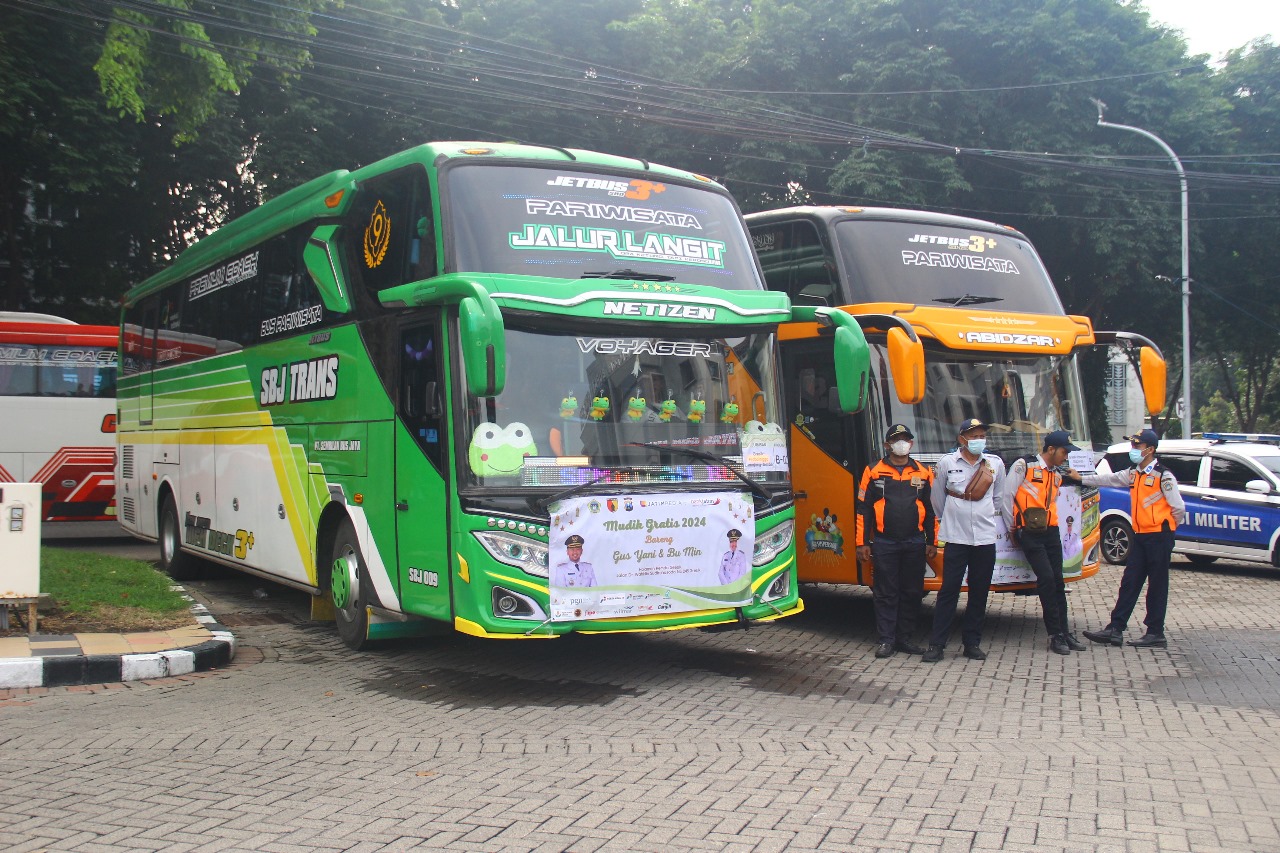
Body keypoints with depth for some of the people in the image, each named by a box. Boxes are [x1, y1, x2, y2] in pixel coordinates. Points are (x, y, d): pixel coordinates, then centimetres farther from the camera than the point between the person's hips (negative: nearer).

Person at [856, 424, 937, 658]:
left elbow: (931, 510, 12)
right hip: (885, 544, -2)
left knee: (912, 592, 6)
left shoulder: (923, 473, 9)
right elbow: (863, 509, 2)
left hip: (915, 544, 2)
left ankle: (905, 638, 16)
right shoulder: (874, 472, 3)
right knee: (886, 593, 1)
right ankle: (887, 639, 8)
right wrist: (862, 543, -2)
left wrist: (931, 542, 8)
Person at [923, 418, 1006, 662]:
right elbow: (938, 498, 11)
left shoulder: (995, 464, 6)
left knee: (979, 592, 6)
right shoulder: (946, 463, -1)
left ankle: (972, 643, 16)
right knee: (949, 591, -4)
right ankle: (936, 644, 0)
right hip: (956, 538, -3)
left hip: (985, 538, 3)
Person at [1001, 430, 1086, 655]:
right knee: (1046, 579, -13)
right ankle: (1055, 634, -8)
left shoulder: (1056, 476, 17)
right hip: (1030, 533, -7)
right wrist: (1012, 528, -2)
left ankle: (1064, 631, 13)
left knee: (1057, 582, 7)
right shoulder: (1024, 465, -6)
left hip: (1051, 532, 7)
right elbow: (1006, 496, -7)